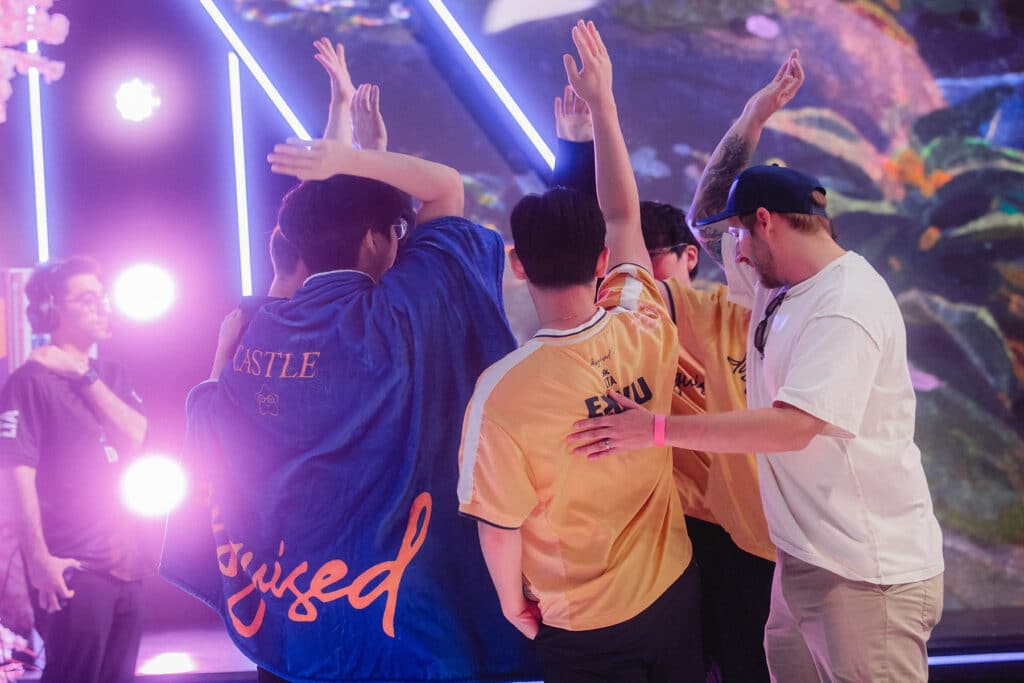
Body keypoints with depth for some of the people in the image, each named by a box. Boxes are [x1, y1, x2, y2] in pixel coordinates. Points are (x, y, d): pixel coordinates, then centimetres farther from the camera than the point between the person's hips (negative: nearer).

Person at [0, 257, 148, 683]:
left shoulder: (111, 376, 14)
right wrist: (38, 558, -21)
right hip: (72, 567, -7)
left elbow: (137, 436, -3)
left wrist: (87, 376, -10)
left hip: (124, 561, 7)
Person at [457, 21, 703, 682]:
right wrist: (603, 103, 10)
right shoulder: (644, 335, -14)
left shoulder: (504, 391, -26)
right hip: (674, 590, 4)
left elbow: (499, 528, -16)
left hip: (582, 628, -4)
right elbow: (624, 217, 3)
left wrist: (515, 608, 3)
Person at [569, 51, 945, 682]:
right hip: (806, 558, 9)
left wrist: (658, 428, -22)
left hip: (869, 575, -9)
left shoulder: (845, 308, -19)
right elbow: (706, 215, 22)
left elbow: (791, 426, -26)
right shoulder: (780, 283, 11)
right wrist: (754, 117, 13)